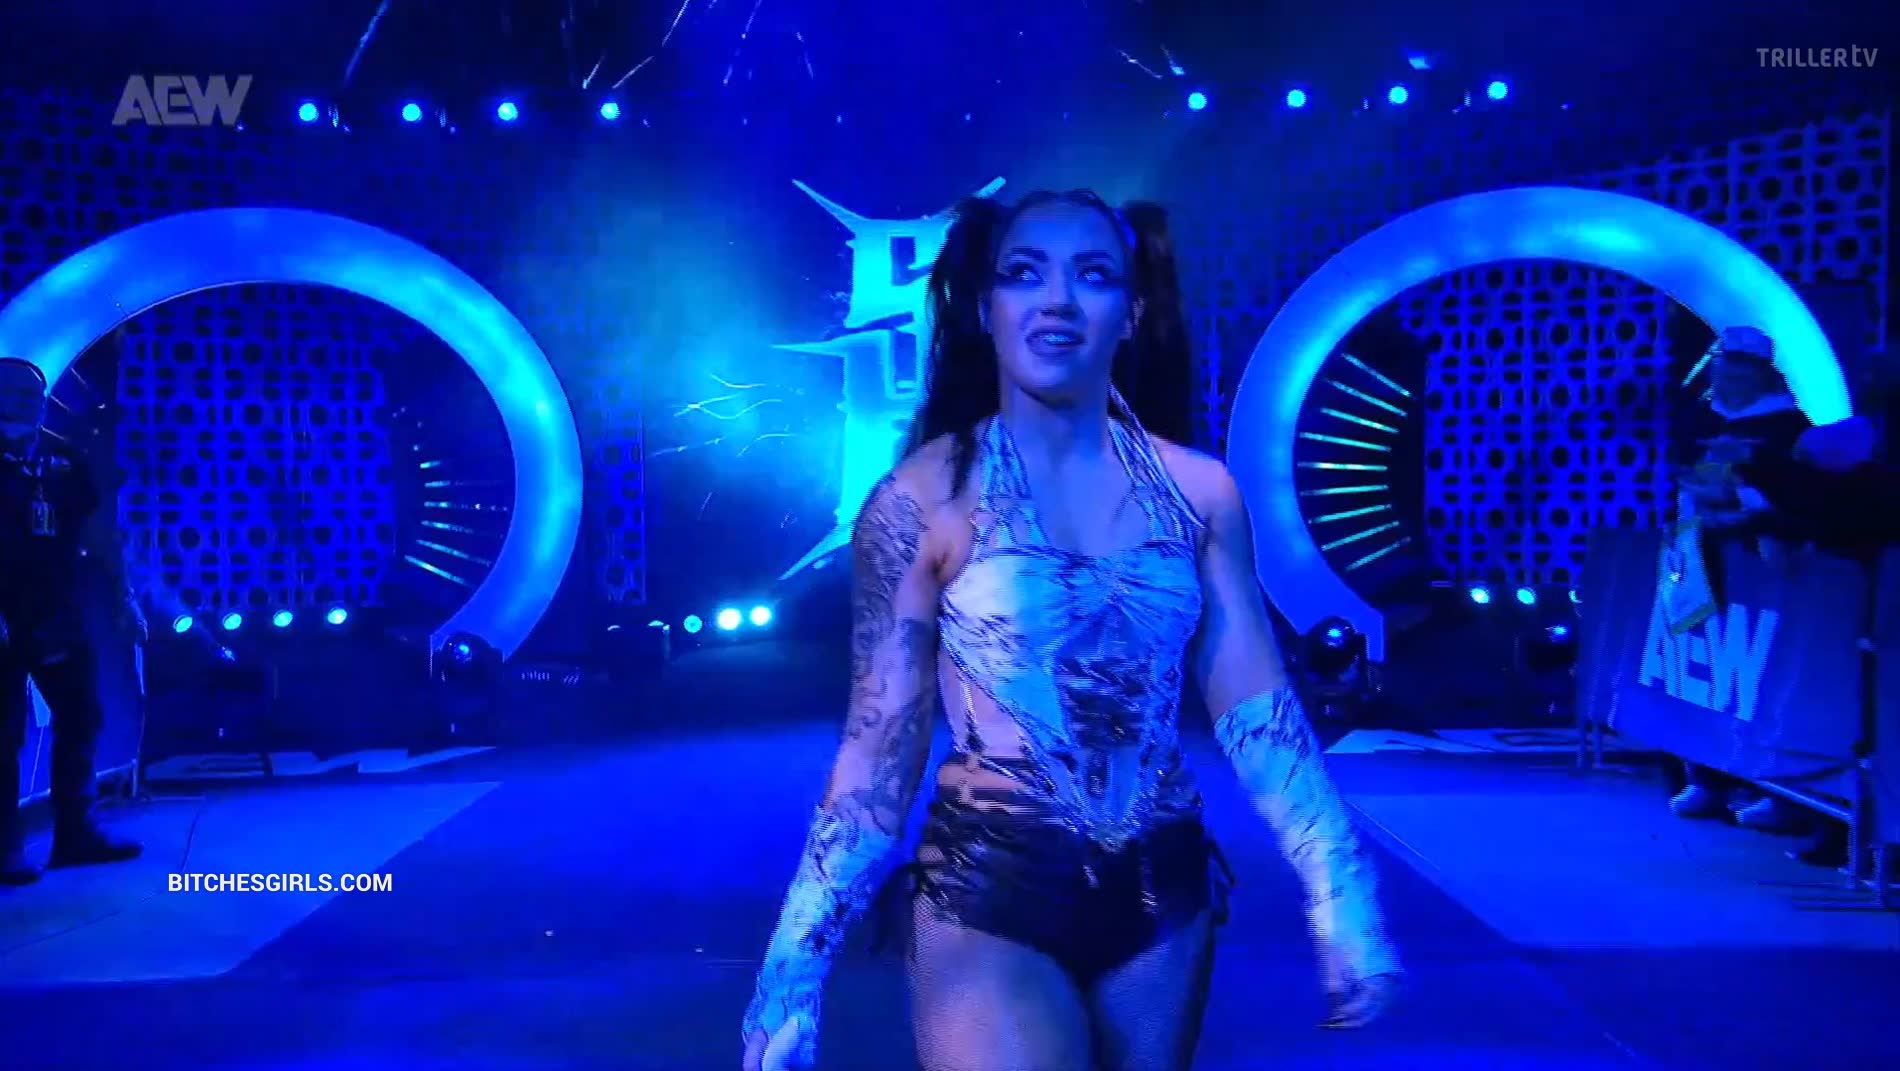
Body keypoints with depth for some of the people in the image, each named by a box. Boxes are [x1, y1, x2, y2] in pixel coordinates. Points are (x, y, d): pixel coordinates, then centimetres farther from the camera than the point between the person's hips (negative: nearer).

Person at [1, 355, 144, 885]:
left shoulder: (66, 465, 12)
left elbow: (96, 536, 15)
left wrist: (123, 597, 10)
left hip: (59, 619, 5)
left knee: (80, 720, 8)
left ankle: (75, 832, 17)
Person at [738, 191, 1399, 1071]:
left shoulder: (1200, 494, 0)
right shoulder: (923, 499, -9)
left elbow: (1258, 711, 0)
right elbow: (879, 747, -8)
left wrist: (1342, 900, -4)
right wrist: (793, 973, -9)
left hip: (1163, 894, 4)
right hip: (986, 898, -3)